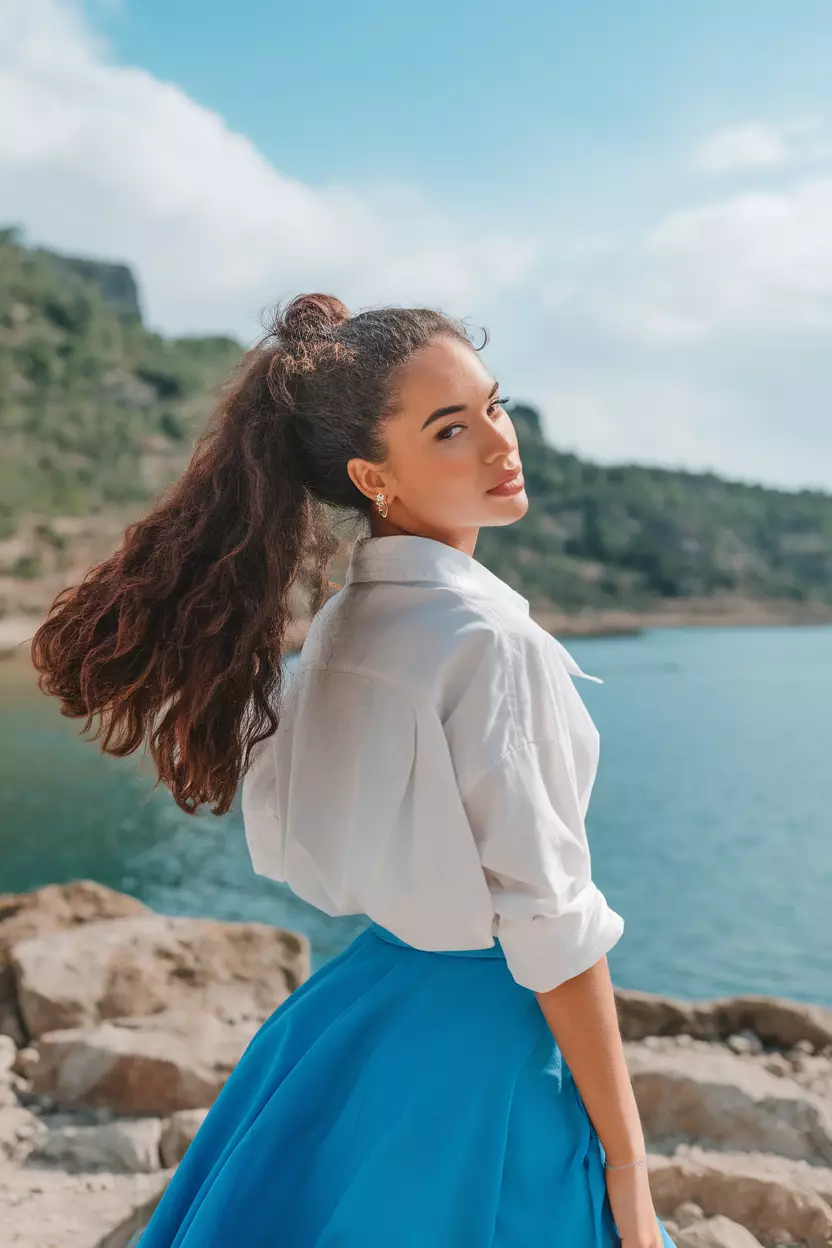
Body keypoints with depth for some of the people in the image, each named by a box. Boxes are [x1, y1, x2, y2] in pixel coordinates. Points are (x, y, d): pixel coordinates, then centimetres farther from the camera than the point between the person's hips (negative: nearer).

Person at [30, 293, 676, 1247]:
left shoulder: (339, 622, 1)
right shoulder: (491, 640, -23)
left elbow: (285, 840, 9)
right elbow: (550, 922, -22)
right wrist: (626, 1164, -14)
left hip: (359, 998, 8)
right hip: (483, 1028, -7)